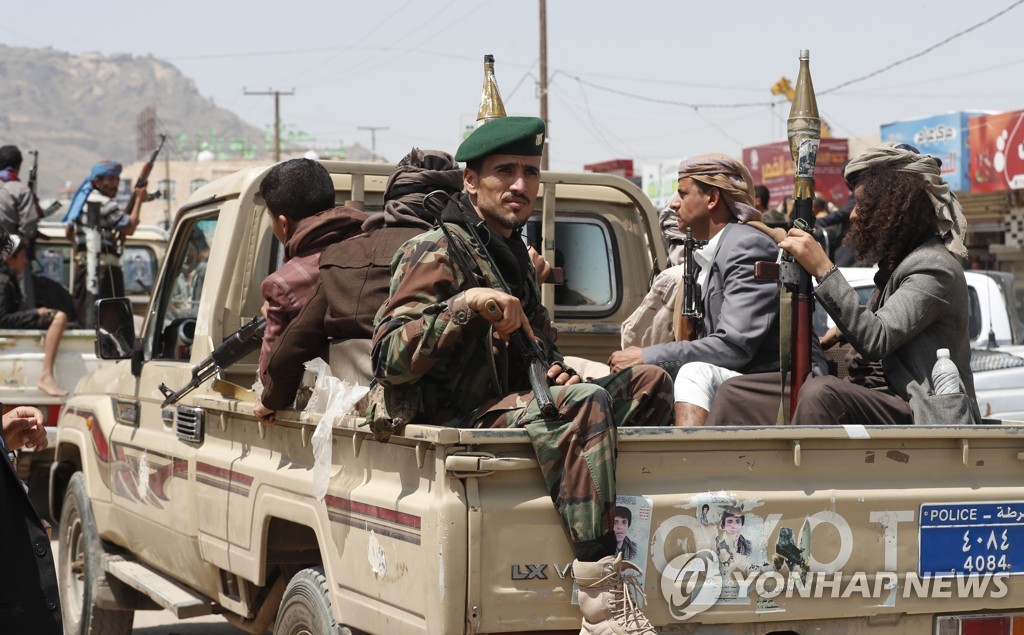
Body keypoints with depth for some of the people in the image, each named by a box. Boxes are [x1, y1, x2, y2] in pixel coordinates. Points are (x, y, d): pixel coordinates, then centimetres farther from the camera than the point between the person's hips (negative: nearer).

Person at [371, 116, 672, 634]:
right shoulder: (436, 252, -8)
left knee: (649, 382, 6)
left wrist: (555, 372, 8)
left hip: (510, 402, 9)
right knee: (584, 403, -33)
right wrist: (467, 303, -28)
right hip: (451, 422, -9)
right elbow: (391, 360, -20)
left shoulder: (512, 253, 19)